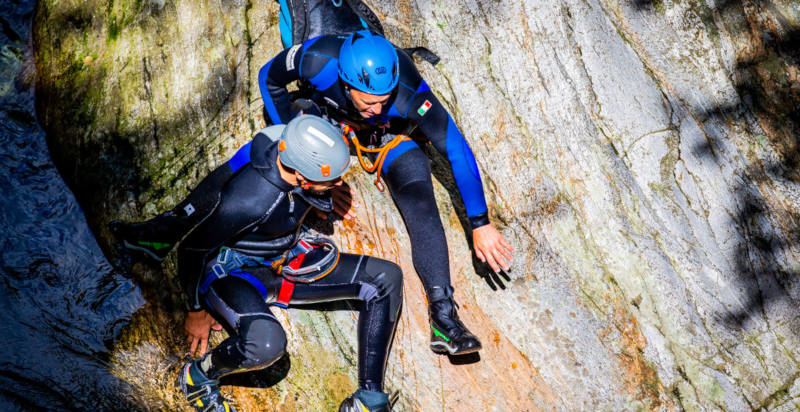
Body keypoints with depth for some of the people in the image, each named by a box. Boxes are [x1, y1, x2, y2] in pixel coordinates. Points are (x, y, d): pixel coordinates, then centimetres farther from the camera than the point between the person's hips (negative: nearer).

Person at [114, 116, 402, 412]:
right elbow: (192, 248, -21)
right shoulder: (248, 200, -37)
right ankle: (198, 377, -6)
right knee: (265, 343, -40)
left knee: (387, 279, -6)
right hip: (233, 271, -7)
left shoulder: (301, 154, -18)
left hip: (283, 262, 8)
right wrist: (197, 310, -7)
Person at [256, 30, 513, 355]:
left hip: (385, 134, -2)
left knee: (420, 203, -22)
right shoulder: (317, 60, -39)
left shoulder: (407, 93, -41)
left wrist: (480, 224, -33)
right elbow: (268, 79, -16)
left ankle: (443, 316, -23)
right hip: (323, 114, 2)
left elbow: (457, 150, -34)